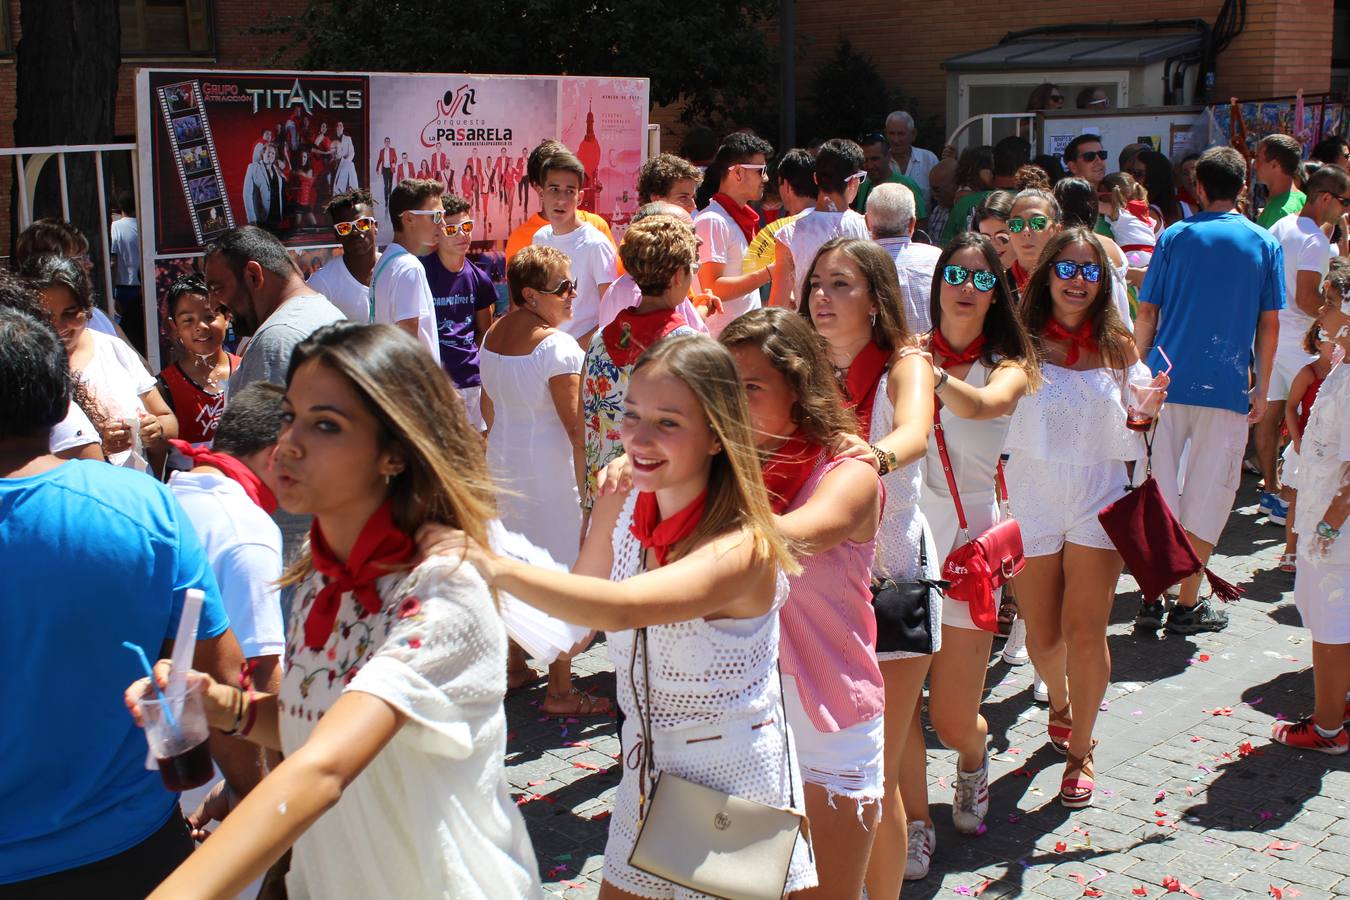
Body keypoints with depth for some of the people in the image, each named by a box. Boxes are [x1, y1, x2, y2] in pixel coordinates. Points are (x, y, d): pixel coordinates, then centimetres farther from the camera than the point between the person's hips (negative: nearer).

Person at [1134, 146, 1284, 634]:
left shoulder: (1174, 237, 3)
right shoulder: (1265, 244, 3)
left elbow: (1146, 313, 2)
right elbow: (1269, 323, 3)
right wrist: (1262, 390, 11)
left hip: (1167, 381, 1)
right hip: (1228, 388, -1)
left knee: (1158, 489, 9)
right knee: (1208, 493, 7)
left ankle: (1151, 598, 9)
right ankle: (1187, 604, 11)